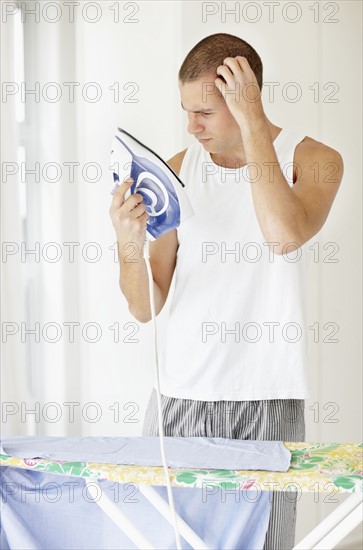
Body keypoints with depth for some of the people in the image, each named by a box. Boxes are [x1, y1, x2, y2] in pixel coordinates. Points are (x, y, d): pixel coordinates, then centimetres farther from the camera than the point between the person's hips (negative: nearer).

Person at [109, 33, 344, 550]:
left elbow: (284, 235, -26)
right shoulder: (177, 170, 5)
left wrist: (253, 122, -19)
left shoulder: (313, 159, -2)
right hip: (181, 394, 2)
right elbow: (146, 307, 4)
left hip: (268, 399, -2)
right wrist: (129, 243, -16)